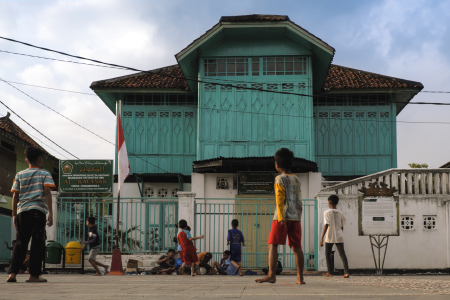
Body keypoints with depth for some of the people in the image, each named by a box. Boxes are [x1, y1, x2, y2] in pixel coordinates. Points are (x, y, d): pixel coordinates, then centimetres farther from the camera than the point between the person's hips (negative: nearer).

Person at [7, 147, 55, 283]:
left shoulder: (20, 175, 15)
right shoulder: (44, 174, 7)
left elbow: (15, 196, 12)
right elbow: (47, 193, -5)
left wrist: (14, 215, 16)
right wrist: (50, 213, -6)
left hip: (22, 211, 4)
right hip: (38, 210, -4)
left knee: (20, 243, 7)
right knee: (37, 243, 1)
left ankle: (12, 273, -5)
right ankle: (34, 275, -1)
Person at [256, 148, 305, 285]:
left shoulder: (280, 179, -2)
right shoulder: (297, 179, 17)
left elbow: (280, 199, -12)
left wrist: (281, 217, -17)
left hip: (283, 217, -6)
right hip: (296, 217, 6)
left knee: (273, 244, -6)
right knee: (296, 247, 7)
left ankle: (271, 275, -16)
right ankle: (300, 277, 5)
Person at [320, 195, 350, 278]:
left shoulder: (327, 212, -6)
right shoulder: (340, 213, 9)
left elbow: (326, 225, -14)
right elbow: (342, 227, 14)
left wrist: (322, 238, -16)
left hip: (330, 237, -3)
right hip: (339, 237, 3)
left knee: (327, 253, 14)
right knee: (342, 254, -2)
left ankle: (330, 272, 18)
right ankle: (346, 272, -17)